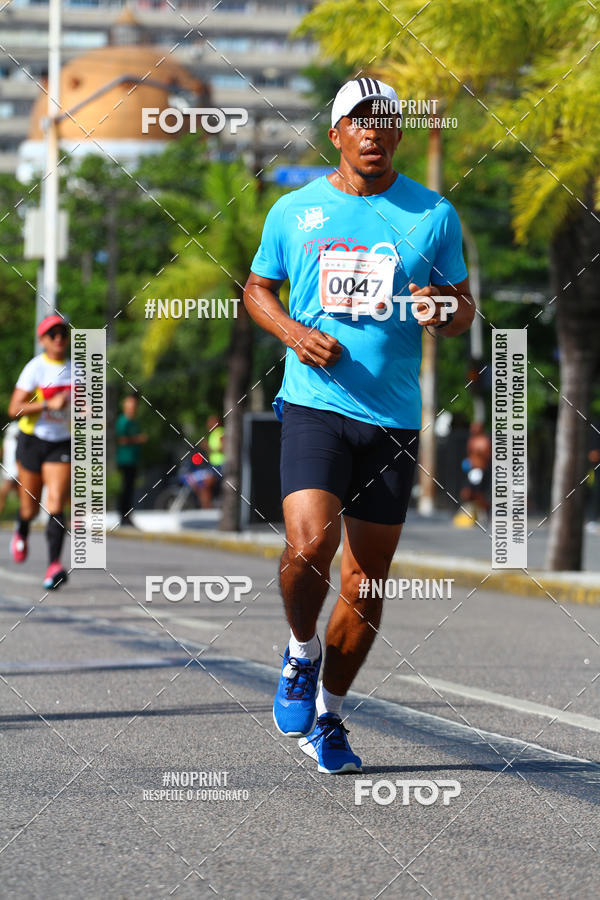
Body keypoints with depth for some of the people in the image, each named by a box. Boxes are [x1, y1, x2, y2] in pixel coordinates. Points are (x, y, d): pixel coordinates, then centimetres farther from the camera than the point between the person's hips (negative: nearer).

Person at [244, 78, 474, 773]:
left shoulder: (434, 215, 6)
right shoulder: (294, 211, 5)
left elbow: (464, 307, 13)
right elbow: (257, 289, 17)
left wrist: (444, 312, -11)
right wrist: (294, 332, -4)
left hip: (393, 417, 2)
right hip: (315, 403, -2)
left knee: (366, 581, 6)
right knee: (309, 545, -24)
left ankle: (329, 714, 25)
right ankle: (301, 651, 7)